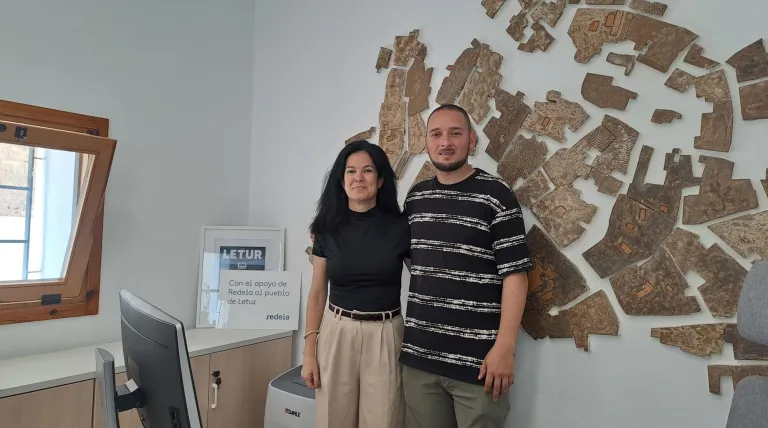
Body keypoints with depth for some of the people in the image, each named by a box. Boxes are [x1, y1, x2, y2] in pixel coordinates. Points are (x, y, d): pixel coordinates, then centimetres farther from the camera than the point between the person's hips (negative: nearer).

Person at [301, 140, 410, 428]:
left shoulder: (400, 227, -5)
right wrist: (309, 353, 1)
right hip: (337, 333, 2)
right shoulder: (328, 229, 0)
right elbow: (317, 293, 4)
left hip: (385, 336, -1)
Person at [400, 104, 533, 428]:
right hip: (418, 354, 5)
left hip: (477, 359, -4)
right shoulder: (415, 197, 8)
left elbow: (515, 274, -10)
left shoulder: (496, 195, -7)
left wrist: (504, 346, -15)